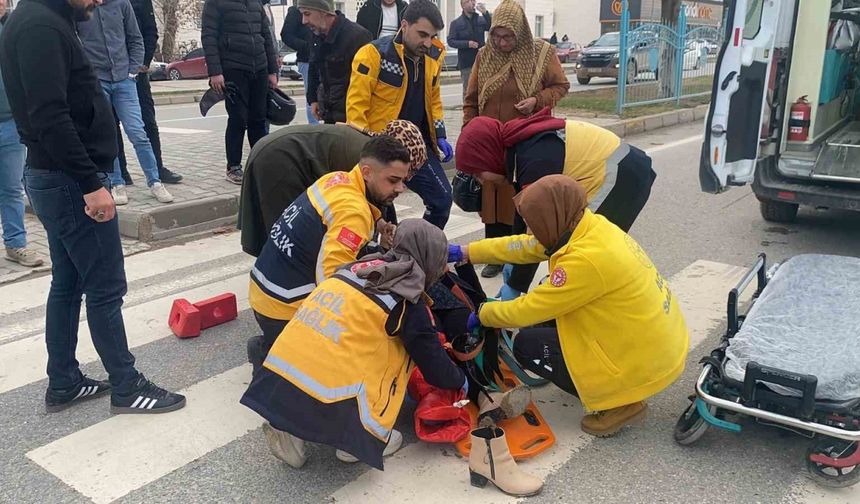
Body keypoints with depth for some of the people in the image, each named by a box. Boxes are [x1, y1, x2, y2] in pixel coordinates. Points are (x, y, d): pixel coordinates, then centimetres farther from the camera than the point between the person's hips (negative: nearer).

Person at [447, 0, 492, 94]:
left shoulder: (481, 19, 5)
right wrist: (467, 43, -16)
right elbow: (450, 41, -4)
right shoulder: (456, 23, 0)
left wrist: (485, 13, -22)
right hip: (466, 63, -2)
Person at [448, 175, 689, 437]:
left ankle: (621, 402, 1)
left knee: (527, 346, -2)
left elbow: (528, 309, -18)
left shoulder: (587, 259, -29)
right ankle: (618, 387, 16)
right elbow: (525, 246, 7)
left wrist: (481, 314, 0)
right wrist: (464, 252, 9)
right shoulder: (592, 226, -3)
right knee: (552, 309, 14)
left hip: (645, 362, -9)